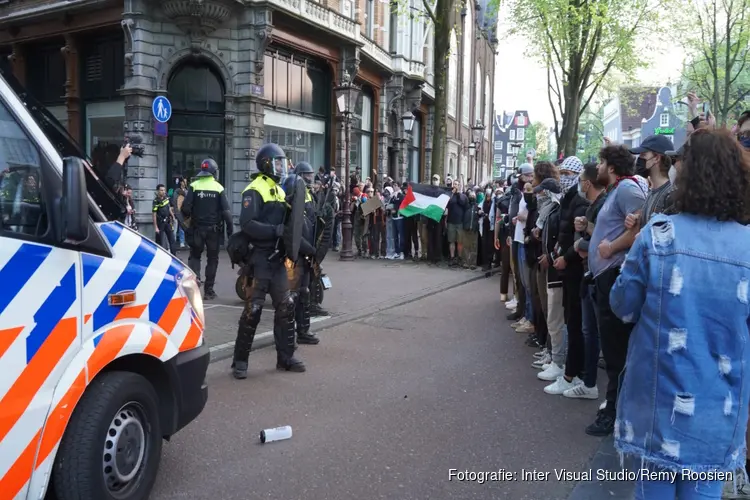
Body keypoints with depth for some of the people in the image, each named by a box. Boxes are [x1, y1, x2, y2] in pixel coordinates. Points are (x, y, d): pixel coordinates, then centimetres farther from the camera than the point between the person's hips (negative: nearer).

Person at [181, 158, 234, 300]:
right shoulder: (218, 188, -3)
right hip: (213, 228, 0)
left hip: (197, 227, 0)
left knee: (194, 255, 15)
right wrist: (230, 229, -1)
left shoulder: (194, 186, -3)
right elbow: (226, 211, -8)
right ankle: (208, 290, 10)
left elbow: (186, 207, -9)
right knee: (212, 259, 9)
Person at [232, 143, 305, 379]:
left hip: (277, 259, 8)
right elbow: (247, 224, -22)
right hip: (259, 259, -8)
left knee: (286, 307, 9)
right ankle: (240, 360, 10)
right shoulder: (255, 190, -10)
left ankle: (285, 357, 19)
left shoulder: (279, 191, 17)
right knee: (253, 309, -3)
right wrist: (276, 230, -25)